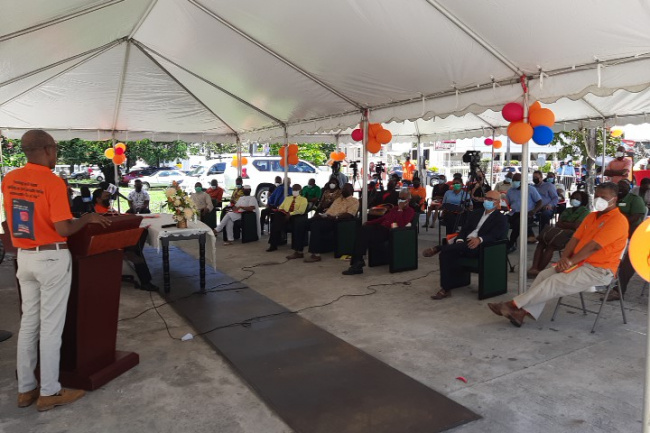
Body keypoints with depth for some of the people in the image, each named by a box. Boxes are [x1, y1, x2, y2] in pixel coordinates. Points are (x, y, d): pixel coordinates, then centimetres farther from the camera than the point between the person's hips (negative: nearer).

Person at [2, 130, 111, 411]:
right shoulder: (53, 182, -18)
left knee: (29, 321, 15)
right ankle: (49, 392, 12)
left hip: (24, 257, 7)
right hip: (51, 258, -7)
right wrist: (87, 218, -6)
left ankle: (25, 388, 24)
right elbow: (64, 229, -22)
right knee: (51, 324, 2)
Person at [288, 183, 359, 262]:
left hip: (336, 221, -8)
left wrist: (335, 217, -23)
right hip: (326, 218, 8)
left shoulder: (354, 201, 5)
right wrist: (322, 215, 2)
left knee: (315, 225, -37)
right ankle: (298, 252, -11)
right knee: (300, 224, -10)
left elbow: (349, 214, -11)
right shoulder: (338, 199, 31)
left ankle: (316, 255, -36)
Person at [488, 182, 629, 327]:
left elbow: (594, 246, -20)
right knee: (544, 275, -9)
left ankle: (513, 304, -15)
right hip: (581, 263, 8)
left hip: (599, 270, -8)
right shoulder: (592, 216, 15)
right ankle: (523, 311, -16)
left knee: (555, 282, -20)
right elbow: (575, 239, 8)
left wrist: (570, 262, -18)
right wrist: (564, 258, -9)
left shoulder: (618, 220, -13)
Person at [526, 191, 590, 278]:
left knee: (551, 245, -31)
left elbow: (576, 226, -9)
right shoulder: (567, 211, 25)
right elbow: (558, 224, 12)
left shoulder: (585, 211, 5)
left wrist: (563, 224, 3)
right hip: (560, 232, 6)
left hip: (572, 235, -6)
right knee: (541, 242, -23)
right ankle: (534, 268, -34)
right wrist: (568, 225, -7)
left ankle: (539, 270, -30)